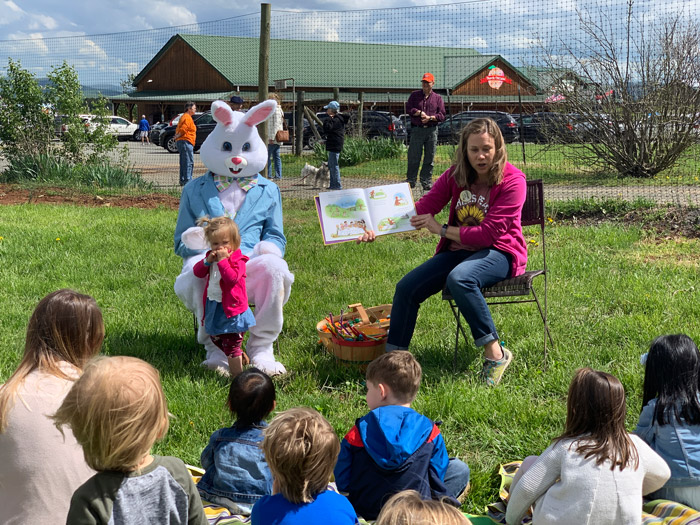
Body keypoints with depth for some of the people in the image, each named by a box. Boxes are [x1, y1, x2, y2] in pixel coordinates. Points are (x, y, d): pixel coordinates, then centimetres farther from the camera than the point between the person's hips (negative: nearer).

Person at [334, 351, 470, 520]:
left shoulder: (359, 432, -14)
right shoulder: (429, 432, -14)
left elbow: (342, 483, -7)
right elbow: (437, 480, -4)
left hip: (365, 511, 1)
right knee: (460, 469, 17)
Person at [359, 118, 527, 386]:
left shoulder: (512, 180, -14)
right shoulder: (456, 176, 3)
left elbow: (489, 233, -19)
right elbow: (421, 209, -3)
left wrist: (442, 229, -16)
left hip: (499, 252, -6)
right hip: (458, 251, 6)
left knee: (459, 278, -37)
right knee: (407, 287, -11)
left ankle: (495, 354, -26)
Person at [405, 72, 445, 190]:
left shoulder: (437, 98, 11)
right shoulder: (415, 95, 12)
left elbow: (442, 115, 5)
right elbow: (408, 109, 3)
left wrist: (430, 117, -11)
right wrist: (420, 112, -11)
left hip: (431, 130, 1)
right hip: (417, 129, -1)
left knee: (429, 157, 2)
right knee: (413, 157, -2)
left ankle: (426, 181, 9)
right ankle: (410, 181, 5)